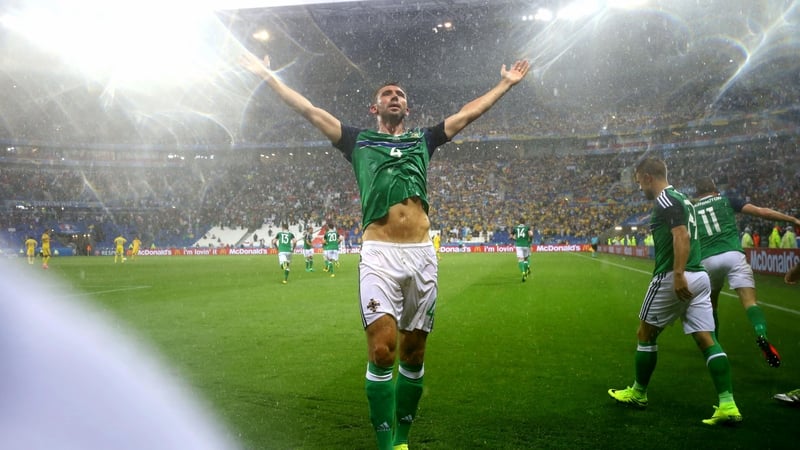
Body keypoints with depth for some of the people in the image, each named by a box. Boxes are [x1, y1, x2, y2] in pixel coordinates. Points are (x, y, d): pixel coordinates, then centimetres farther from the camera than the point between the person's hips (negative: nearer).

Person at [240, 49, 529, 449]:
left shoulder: (423, 141, 22)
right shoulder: (359, 141, 17)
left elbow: (468, 113, 29)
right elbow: (309, 111, 16)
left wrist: (506, 83, 34)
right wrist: (269, 77, 16)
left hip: (422, 253, 3)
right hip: (380, 254, -3)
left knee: (413, 353, 7)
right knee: (382, 349, -13)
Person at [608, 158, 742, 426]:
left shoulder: (665, 201, -10)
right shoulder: (681, 198, 20)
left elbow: (681, 236, -22)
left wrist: (678, 274, -29)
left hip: (673, 278, -9)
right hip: (699, 276, 9)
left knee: (645, 334, 8)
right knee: (707, 340, 2)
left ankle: (637, 394, 21)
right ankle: (727, 405, -5)